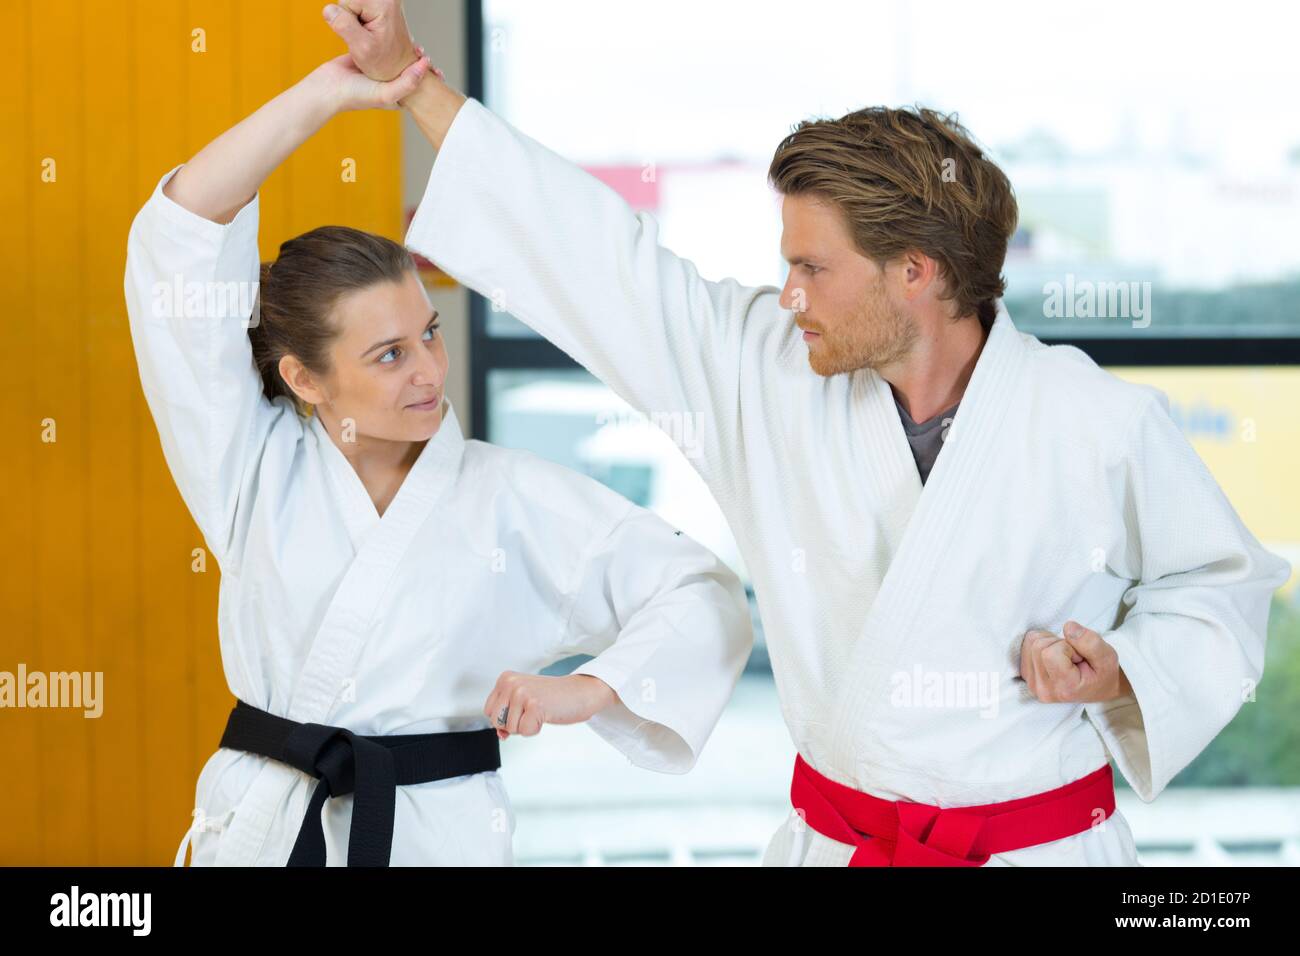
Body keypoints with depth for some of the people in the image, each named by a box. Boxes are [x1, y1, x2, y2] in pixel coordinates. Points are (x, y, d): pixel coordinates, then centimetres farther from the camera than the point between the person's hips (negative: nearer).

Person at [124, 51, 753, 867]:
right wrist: (325, 94, -11)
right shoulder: (256, 468, 0)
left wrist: (586, 689, -18)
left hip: (437, 830, -1)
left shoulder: (511, 493, -1)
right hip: (262, 827, 1)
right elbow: (182, 240, -7)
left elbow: (701, 599, -2)